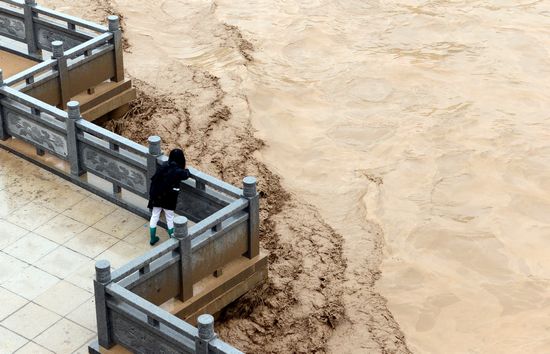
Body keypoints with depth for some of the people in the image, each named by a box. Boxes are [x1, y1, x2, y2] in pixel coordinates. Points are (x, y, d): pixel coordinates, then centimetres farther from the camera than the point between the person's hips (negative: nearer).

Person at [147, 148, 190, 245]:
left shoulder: (162, 168, -8)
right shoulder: (178, 172, -16)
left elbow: (153, 180, -3)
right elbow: (186, 174, 6)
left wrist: (151, 195, 9)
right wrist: (186, 170, 29)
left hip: (156, 197, 3)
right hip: (169, 200, -3)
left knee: (154, 217, 16)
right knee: (170, 219, 15)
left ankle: (153, 239, 27)